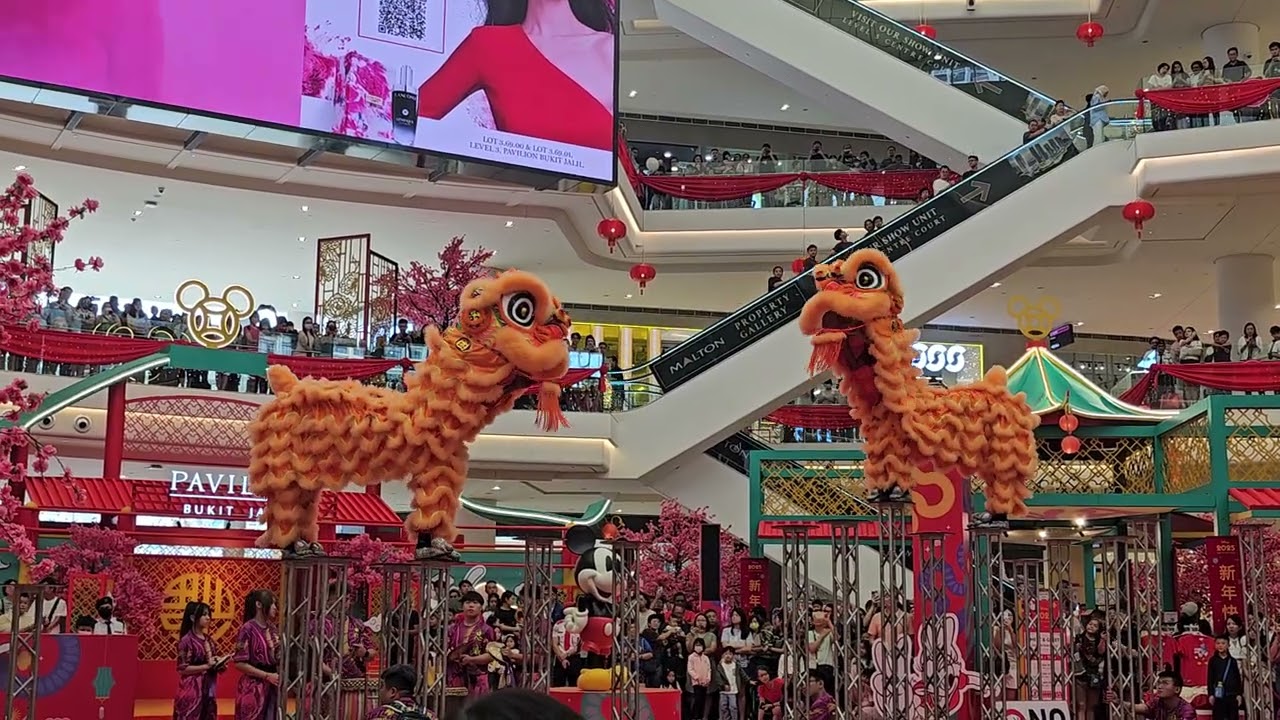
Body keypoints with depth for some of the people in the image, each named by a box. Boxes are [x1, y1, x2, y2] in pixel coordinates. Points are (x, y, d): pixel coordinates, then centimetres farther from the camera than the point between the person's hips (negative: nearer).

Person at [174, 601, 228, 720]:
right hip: (192, 690, -7)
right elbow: (182, 668, -14)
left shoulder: (208, 640, 13)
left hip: (207, 690, 7)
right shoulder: (186, 640, -9)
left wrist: (218, 665, 2)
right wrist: (206, 666, -17)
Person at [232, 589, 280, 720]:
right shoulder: (248, 629, -11)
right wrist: (267, 676, -15)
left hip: (271, 687, 7)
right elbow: (240, 663, -14)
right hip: (253, 688, -7)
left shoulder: (272, 628, 10)